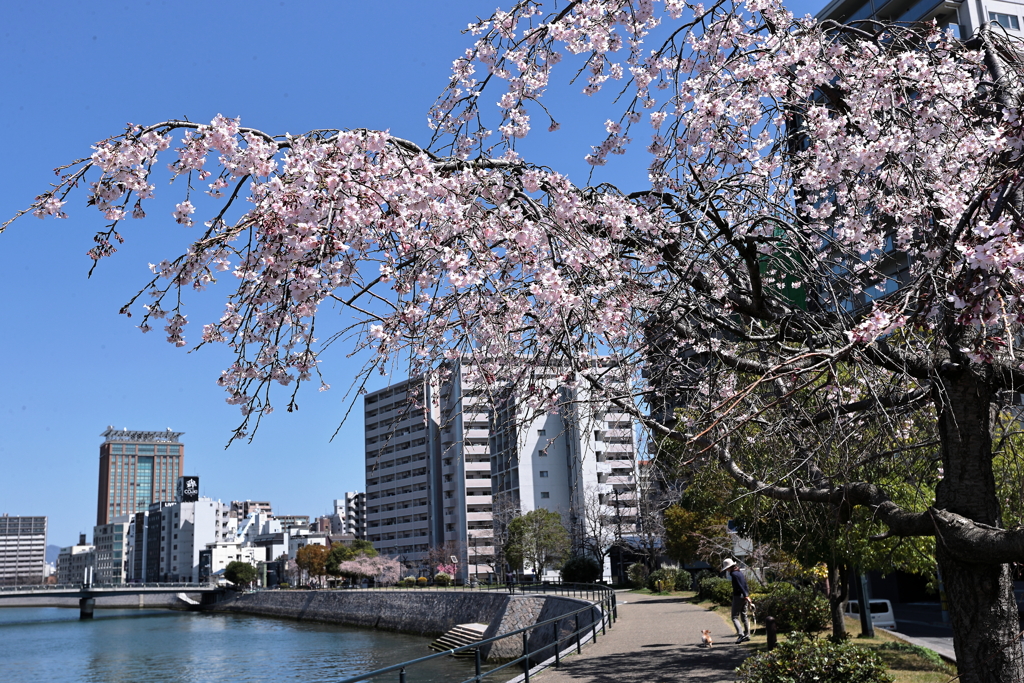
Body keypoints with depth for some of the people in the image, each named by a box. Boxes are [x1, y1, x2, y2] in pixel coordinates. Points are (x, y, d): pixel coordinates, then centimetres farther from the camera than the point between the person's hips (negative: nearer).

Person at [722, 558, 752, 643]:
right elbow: (745, 584, 18)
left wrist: (746, 596, -23)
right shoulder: (740, 572, 13)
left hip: (738, 597, -9)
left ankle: (740, 634, -18)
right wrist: (747, 595, 22)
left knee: (735, 617, -5)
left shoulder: (733, 574, -14)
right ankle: (747, 635, 17)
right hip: (744, 596, 9)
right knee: (744, 616, 15)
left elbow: (740, 586, -20)